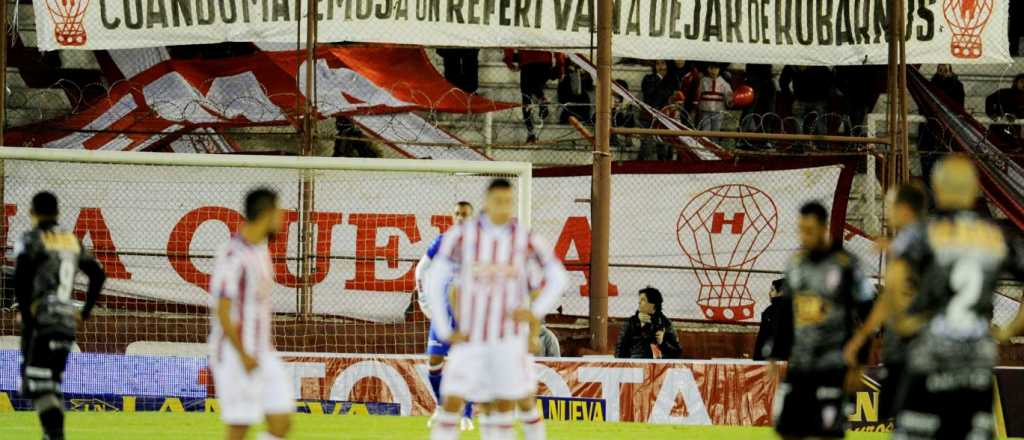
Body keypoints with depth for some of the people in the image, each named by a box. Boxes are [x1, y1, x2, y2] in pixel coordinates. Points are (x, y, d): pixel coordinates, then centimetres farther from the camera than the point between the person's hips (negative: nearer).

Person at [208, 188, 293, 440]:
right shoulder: (233, 255, -17)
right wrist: (243, 355, -19)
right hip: (235, 355, -8)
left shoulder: (261, 250, 11)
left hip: (262, 354, 8)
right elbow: (222, 311, -18)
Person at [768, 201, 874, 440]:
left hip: (832, 366, -6)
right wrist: (776, 355, 15)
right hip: (799, 364, 6)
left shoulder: (846, 264, -9)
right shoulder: (796, 263, 9)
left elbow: (867, 313, -6)